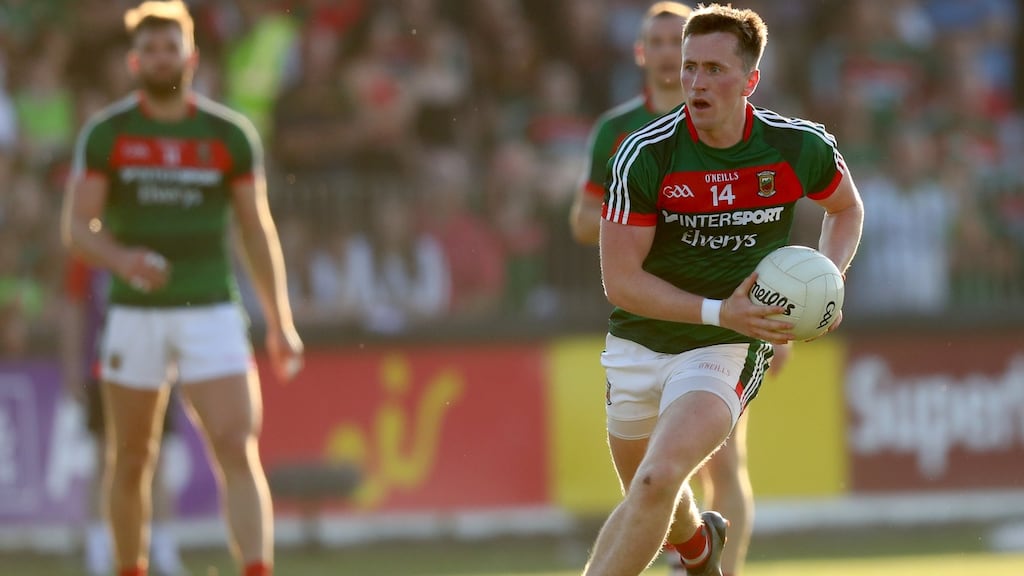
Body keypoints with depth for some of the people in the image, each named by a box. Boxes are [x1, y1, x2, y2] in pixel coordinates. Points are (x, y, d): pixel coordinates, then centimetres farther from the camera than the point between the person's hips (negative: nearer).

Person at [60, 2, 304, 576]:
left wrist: (281, 322, 6)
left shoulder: (231, 134, 4)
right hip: (134, 313, 1)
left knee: (238, 451, -13)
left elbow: (257, 229, 9)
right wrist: (119, 258, -25)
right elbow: (77, 225, -3)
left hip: (212, 313, 0)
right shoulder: (105, 134, 2)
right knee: (131, 460, 8)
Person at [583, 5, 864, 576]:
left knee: (658, 480, -26)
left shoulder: (802, 147, -10)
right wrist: (719, 312, -26)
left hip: (727, 352, -2)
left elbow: (847, 209, 13)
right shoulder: (643, 155, -16)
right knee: (647, 497, 22)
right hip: (638, 345, 2)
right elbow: (620, 280, -15)